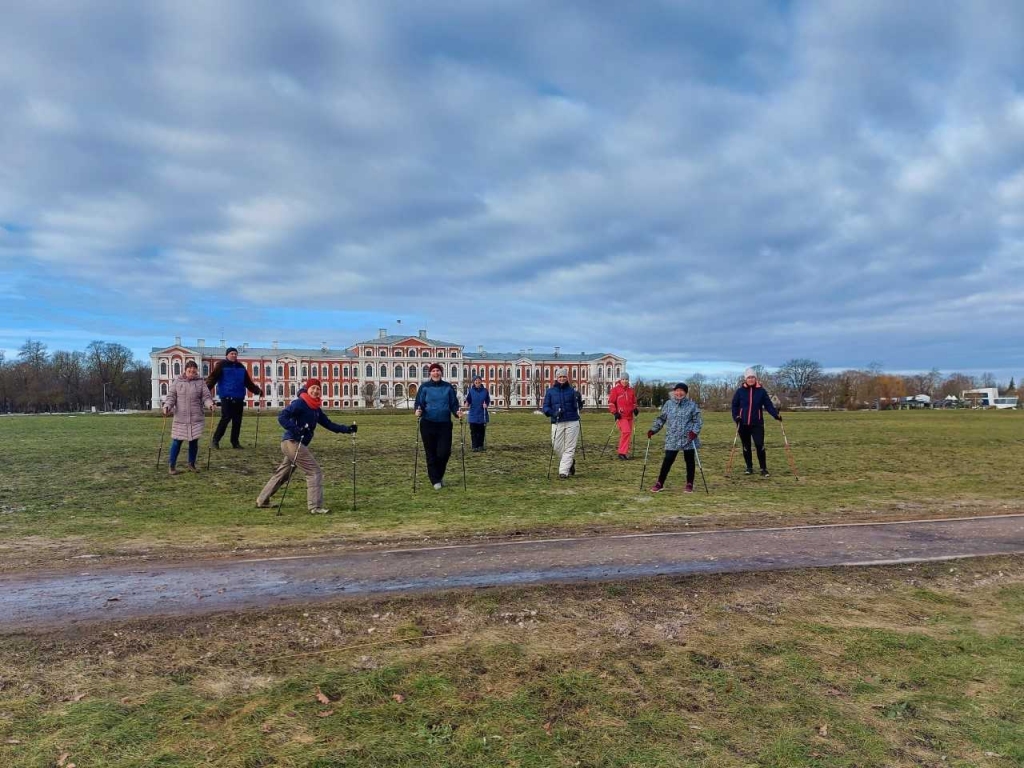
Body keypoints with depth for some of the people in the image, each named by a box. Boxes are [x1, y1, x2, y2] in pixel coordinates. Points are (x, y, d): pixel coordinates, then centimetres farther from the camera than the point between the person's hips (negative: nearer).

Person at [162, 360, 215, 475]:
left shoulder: (201, 382, 4)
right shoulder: (177, 382, 4)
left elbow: (206, 397, 0)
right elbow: (171, 397, 2)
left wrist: (210, 404, -21)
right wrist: (167, 406, -15)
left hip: (196, 418, 1)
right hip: (180, 418, -1)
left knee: (194, 441, 6)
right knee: (177, 441, 0)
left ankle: (192, 464, 21)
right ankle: (171, 465, 10)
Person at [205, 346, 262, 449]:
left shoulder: (241, 367, 16)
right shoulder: (221, 365, 0)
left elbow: (249, 383, 19)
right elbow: (212, 378, -10)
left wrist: (258, 391, 13)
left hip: (239, 398, 5)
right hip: (226, 397, -5)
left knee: (237, 421, 6)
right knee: (226, 418, -10)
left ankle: (235, 442, 15)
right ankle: (216, 440, 2)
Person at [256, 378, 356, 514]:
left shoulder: (316, 409, 13)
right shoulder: (300, 403, -12)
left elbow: (329, 424, 14)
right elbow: (281, 416, -20)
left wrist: (347, 429, 5)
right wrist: (295, 430, -30)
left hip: (299, 444, 10)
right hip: (292, 442, -10)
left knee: (281, 474, 21)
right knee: (315, 472, -10)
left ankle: (262, 501, 33)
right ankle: (315, 507, -9)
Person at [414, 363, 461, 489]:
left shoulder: (448, 387, 6)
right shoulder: (424, 387, 3)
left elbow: (454, 404, 7)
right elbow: (418, 403, 3)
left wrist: (457, 412, -12)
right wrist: (418, 411, -18)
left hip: (445, 424, 1)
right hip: (428, 424, 0)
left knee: (444, 452, -4)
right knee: (431, 454, 3)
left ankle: (439, 475, 24)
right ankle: (435, 480, 16)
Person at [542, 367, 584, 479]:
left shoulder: (571, 390, 4)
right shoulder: (550, 391, 5)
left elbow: (577, 407, 2)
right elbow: (545, 407, 4)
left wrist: (579, 400, -18)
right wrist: (553, 413, -14)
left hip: (572, 422, -1)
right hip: (557, 423, 1)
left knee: (569, 448, -3)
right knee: (558, 447, 4)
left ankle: (563, 472, 1)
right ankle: (570, 462, 31)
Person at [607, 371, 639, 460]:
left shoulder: (631, 390, 13)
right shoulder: (615, 389, -3)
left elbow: (634, 402, 23)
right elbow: (611, 402, -3)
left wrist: (635, 409, 4)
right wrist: (614, 412, -12)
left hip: (629, 416, 6)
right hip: (621, 416, -6)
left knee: (628, 434, 8)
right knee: (626, 431, -21)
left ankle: (624, 452, 18)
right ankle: (622, 452, -15)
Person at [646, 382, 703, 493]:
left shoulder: (692, 405, -1)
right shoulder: (668, 404, 5)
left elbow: (698, 421, -1)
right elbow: (661, 419, 12)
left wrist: (695, 431, -17)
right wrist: (653, 430, 3)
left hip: (689, 439, -1)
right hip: (672, 439, 1)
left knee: (690, 461, 8)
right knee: (667, 460, -2)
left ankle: (689, 484, 22)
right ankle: (660, 483, 8)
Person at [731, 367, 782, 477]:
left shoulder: (761, 391, -1)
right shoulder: (740, 391, 0)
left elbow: (768, 405, -2)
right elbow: (734, 405, 6)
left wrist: (776, 414, -16)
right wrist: (736, 416, -8)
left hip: (757, 424, -1)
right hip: (743, 424, 2)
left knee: (760, 446, -10)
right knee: (746, 447, 11)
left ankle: (764, 469, 0)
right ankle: (749, 468, 24)